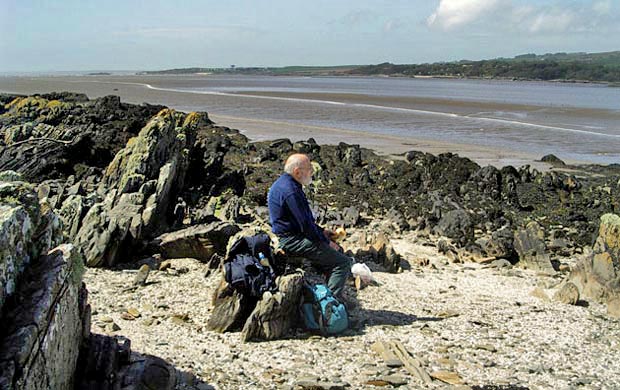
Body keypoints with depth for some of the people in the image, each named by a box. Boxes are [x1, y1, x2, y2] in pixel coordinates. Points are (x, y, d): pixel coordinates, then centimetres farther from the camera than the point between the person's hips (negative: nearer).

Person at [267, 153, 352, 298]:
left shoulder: (283, 183, 12)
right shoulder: (290, 190, -22)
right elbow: (305, 224, -21)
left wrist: (321, 231, 17)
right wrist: (326, 242, -10)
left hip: (289, 236, 11)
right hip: (293, 241, -11)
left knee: (337, 250, 20)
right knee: (343, 262, -13)